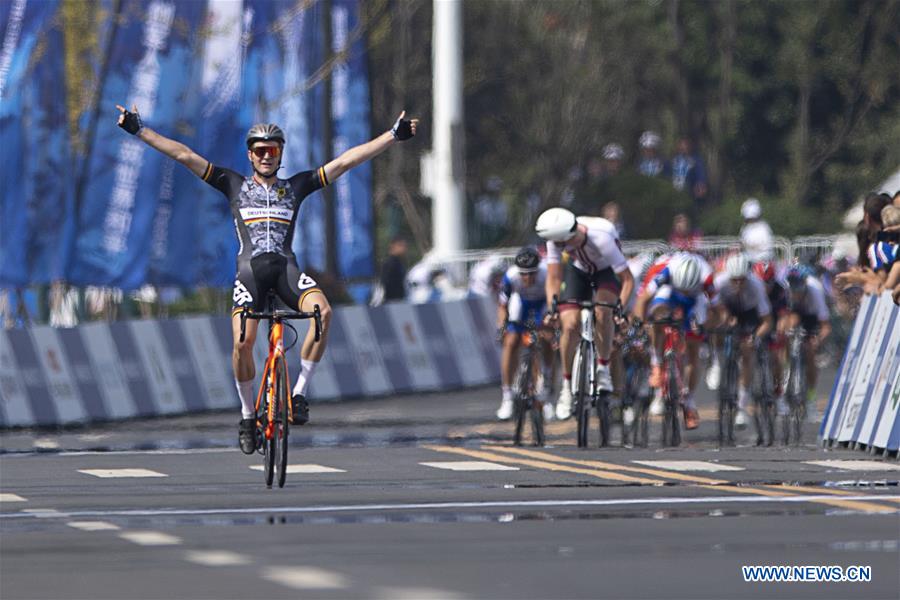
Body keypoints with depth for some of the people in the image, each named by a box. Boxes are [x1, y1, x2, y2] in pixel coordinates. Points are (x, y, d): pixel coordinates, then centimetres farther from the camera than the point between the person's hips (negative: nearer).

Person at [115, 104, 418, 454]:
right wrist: (139, 130, 7)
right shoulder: (235, 185, 15)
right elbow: (184, 155, 11)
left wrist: (394, 135, 10)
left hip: (286, 267, 1)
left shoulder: (295, 187, 17)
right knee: (242, 343, -21)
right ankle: (248, 415, 1)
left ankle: (300, 393, -16)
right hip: (250, 268, -1)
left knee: (322, 310, -29)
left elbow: (346, 161, 13)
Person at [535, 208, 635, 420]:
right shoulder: (556, 239, -28)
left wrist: (621, 307, -45)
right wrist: (552, 308, -33)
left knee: (602, 313, -31)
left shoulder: (601, 238, -40)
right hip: (578, 270, 3)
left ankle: (603, 368, -11)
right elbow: (553, 279, -20)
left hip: (607, 271, -3)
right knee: (570, 325, -13)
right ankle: (567, 386, 3)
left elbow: (628, 279, -34)